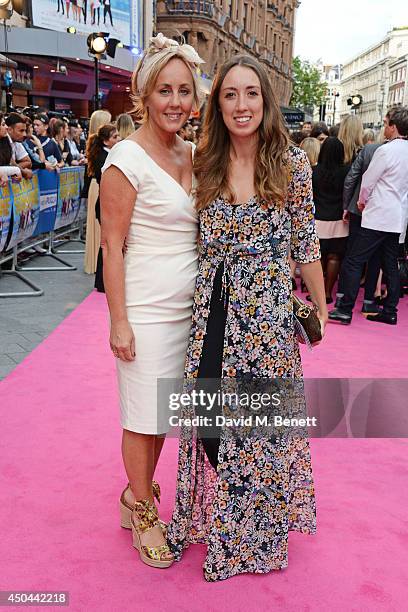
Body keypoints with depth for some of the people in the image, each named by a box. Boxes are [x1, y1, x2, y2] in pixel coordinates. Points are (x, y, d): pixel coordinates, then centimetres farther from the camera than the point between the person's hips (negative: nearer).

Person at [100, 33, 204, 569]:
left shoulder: (191, 154, 8)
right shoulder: (128, 158, -12)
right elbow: (112, 245, -13)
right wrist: (118, 321, -14)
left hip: (187, 305, 6)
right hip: (146, 309, -6)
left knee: (162, 410, 17)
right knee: (144, 416, 6)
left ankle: (139, 489, 38)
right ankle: (143, 511, 28)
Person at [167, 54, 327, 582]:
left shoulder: (292, 164, -4)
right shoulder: (204, 165, 4)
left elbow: (306, 245, 1)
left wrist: (320, 308, 5)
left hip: (268, 312, -3)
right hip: (211, 311, 3)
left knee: (262, 417, 8)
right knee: (211, 415, 13)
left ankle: (258, 528, 32)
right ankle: (211, 515, 37)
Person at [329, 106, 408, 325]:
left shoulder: (386, 151, -14)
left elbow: (368, 181, -7)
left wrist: (362, 200, 12)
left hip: (378, 217, -8)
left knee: (353, 262, -5)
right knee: (390, 265, 13)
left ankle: (345, 310, -4)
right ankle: (390, 311, 18)